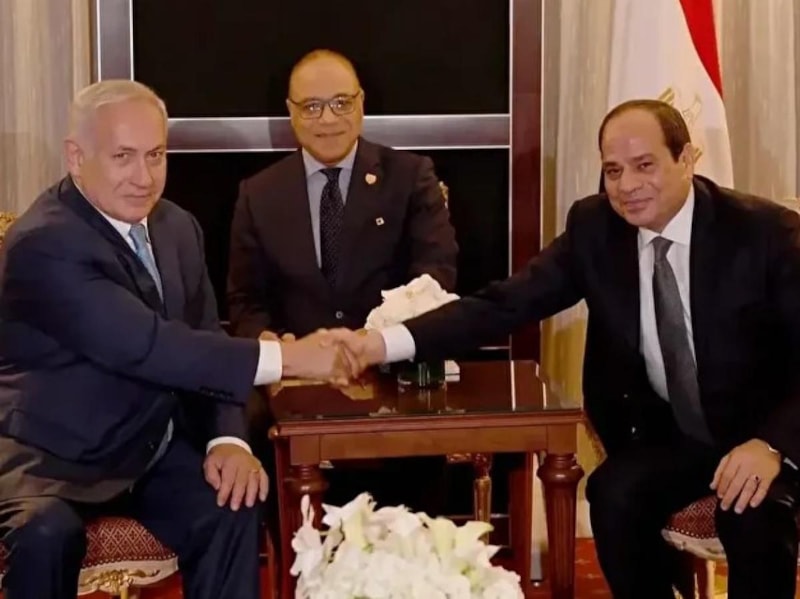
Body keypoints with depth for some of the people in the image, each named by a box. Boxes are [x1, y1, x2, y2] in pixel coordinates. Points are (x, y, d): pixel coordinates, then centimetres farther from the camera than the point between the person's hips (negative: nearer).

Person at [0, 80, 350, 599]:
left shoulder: (178, 227, 5)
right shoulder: (42, 244, -22)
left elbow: (203, 341, 6)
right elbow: (146, 346, -30)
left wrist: (228, 439, -14)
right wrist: (283, 357, -30)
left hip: (153, 445, 6)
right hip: (52, 453, -6)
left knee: (233, 506, -20)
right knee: (47, 533, -34)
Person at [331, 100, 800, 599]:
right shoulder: (594, 227, -6)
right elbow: (503, 304, -13)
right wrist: (384, 343, -27)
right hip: (664, 431, 3)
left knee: (752, 513, -31)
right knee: (613, 496, -25)